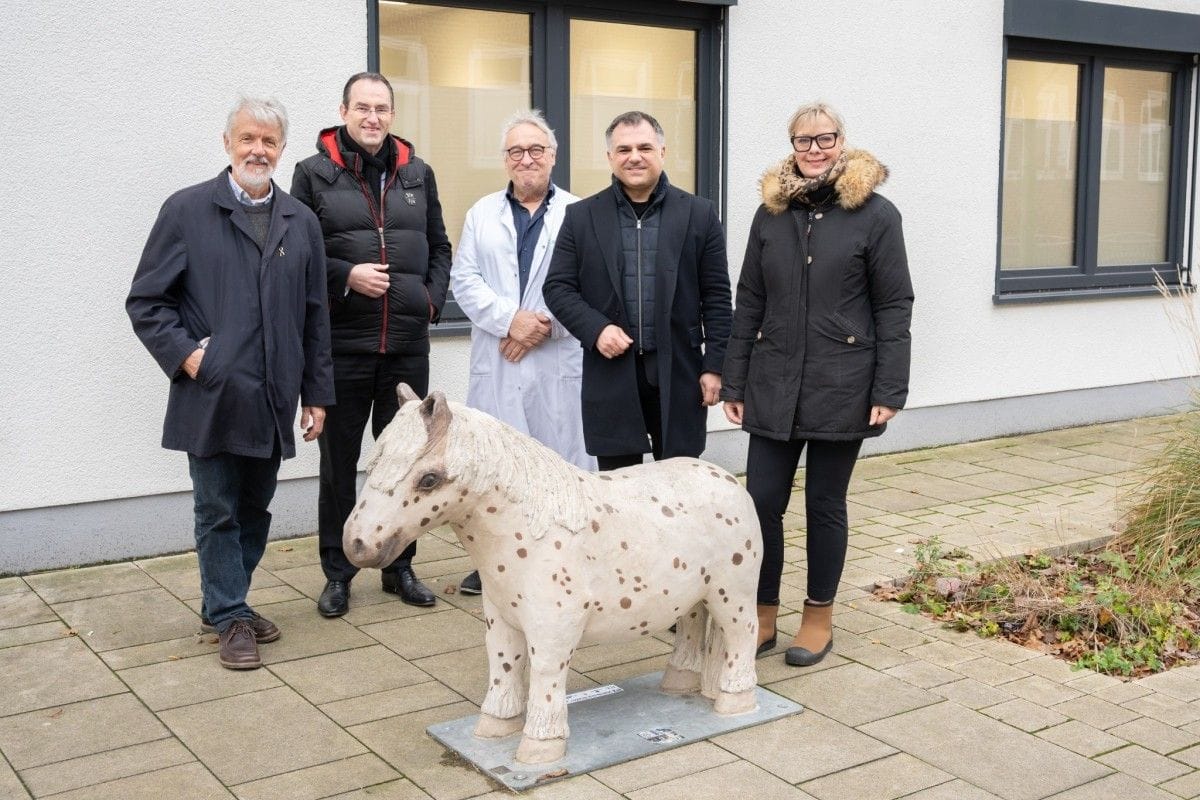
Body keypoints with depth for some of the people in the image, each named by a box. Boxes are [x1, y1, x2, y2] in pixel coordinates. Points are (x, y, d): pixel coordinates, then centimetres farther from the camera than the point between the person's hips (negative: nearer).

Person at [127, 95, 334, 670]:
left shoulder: (300, 223, 10)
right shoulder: (187, 211, -1)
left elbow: (314, 318, 12)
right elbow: (145, 301, 1)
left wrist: (316, 393, 10)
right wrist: (184, 354, -12)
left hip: (273, 401, 4)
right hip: (211, 398, -4)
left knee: (255, 511, 13)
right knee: (218, 513, 4)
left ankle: (222, 602, 30)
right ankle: (231, 618, 16)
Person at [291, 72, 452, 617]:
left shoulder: (417, 174, 11)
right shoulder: (313, 174, 0)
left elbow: (439, 248, 18)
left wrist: (432, 298, 3)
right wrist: (346, 276, -15)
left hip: (408, 345, 3)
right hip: (342, 343, -3)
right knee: (339, 463, 7)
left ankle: (398, 566, 25)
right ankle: (337, 573, 20)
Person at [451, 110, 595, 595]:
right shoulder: (483, 213, 13)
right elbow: (464, 279, 4)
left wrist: (545, 326, -13)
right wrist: (510, 319, -11)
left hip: (559, 360, -2)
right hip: (496, 363, 3)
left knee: (562, 459, 1)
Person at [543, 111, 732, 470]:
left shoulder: (699, 214, 4)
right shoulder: (582, 217, 6)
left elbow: (716, 297, 3)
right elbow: (557, 288, 5)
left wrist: (714, 366, -2)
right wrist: (595, 328, -11)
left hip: (678, 373, 0)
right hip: (611, 374, 0)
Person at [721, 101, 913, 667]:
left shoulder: (875, 215, -3)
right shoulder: (771, 214, 8)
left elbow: (894, 307, -4)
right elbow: (749, 303, 10)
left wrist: (889, 390, -10)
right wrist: (734, 382, 6)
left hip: (841, 387, -3)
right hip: (773, 386, 3)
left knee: (824, 504, 7)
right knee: (761, 502, 2)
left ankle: (819, 618, 23)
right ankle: (762, 618, 18)